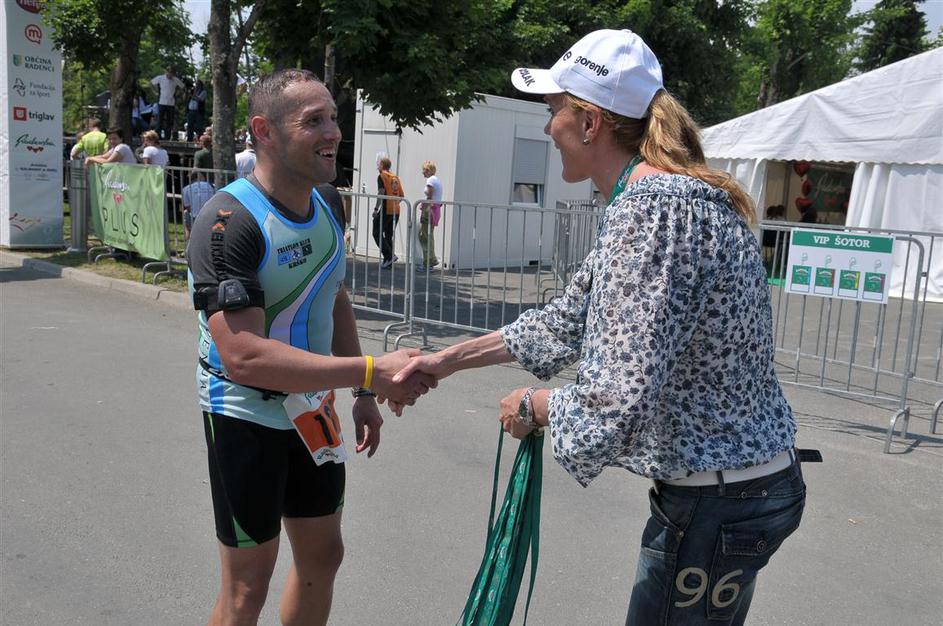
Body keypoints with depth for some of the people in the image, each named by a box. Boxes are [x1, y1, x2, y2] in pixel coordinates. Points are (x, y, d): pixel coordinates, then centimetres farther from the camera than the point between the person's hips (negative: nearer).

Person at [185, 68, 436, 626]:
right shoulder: (230, 220, -24)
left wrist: (364, 396, 8)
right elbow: (244, 356, -33)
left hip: (313, 408, 7)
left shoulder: (323, 207, 2)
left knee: (322, 557, 18)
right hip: (246, 416, -7)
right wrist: (373, 373, -35)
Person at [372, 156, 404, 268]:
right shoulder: (395, 177, 15)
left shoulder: (382, 176, -5)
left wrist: (376, 209, -14)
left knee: (377, 233, 0)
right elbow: (402, 195, 14)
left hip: (386, 210, -7)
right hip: (396, 211, 7)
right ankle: (388, 261, 12)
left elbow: (381, 193, -16)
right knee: (389, 236, 13)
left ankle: (389, 256, -14)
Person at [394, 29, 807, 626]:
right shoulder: (659, 195, 8)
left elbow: (617, 403, -30)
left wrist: (532, 405, -9)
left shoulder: (651, 208, -25)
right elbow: (570, 319, 16)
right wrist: (450, 360, 19)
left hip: (717, 499, -9)